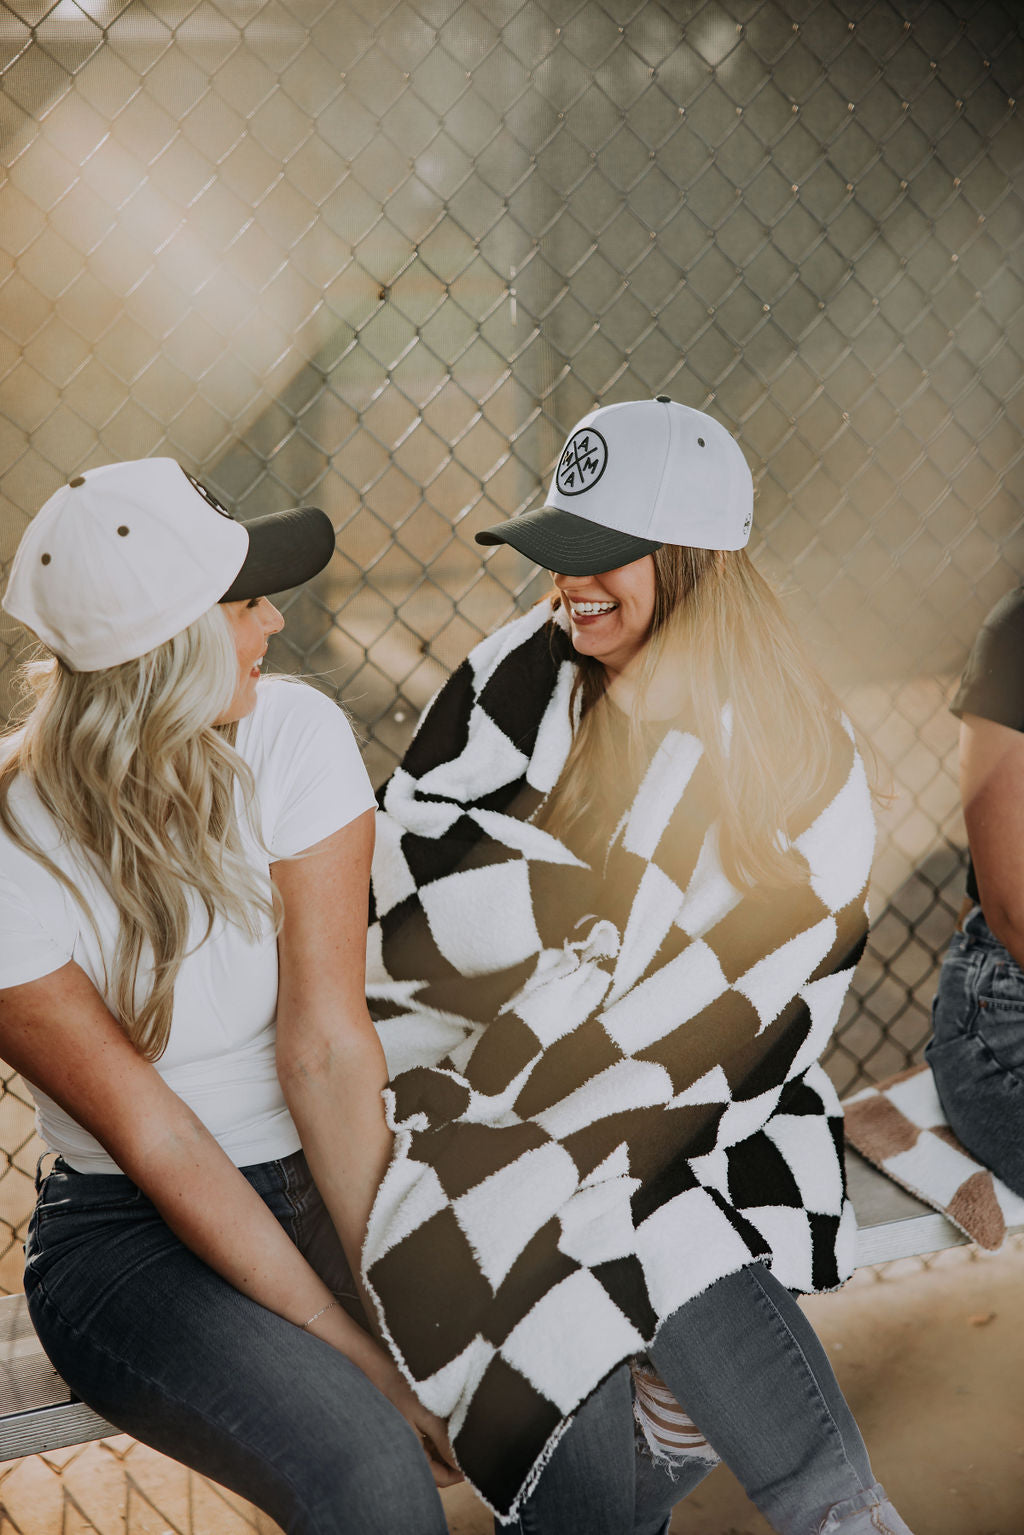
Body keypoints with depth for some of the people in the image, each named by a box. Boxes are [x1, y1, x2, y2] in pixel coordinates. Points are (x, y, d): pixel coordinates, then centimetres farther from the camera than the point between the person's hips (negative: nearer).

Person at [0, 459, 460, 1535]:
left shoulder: (296, 736, -12)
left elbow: (326, 1044, -16)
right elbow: (157, 1141, -18)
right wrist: (357, 1349, -20)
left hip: (326, 1174, 3)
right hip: (131, 1232, -3)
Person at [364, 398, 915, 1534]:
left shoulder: (797, 757, -3)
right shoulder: (528, 671, -3)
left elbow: (777, 1007, -3)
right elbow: (407, 853, -10)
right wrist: (632, 919, -15)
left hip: (677, 1109, 1)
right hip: (468, 1073, 0)